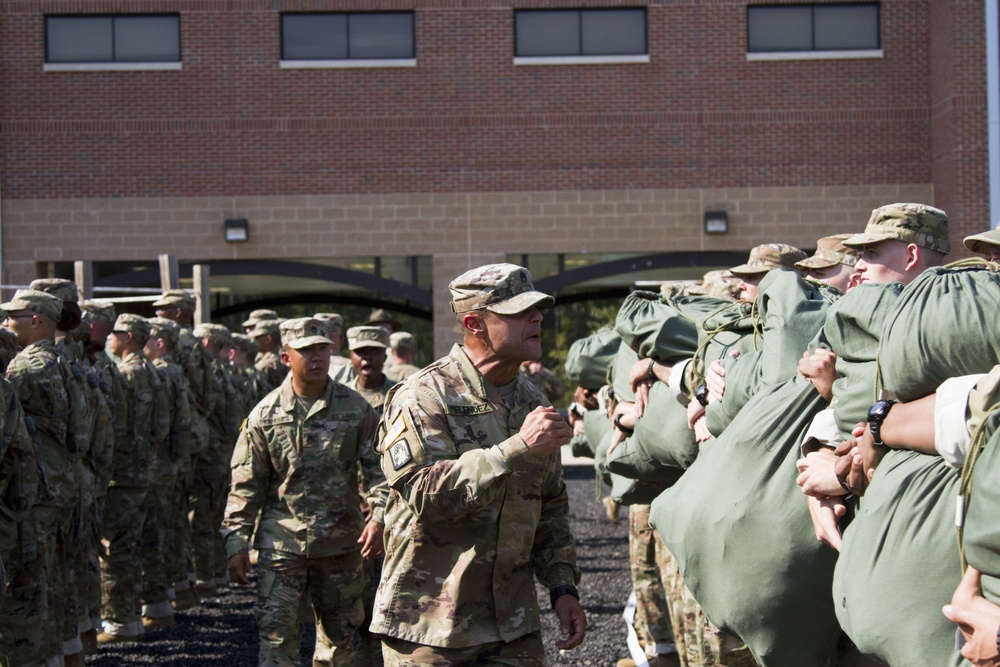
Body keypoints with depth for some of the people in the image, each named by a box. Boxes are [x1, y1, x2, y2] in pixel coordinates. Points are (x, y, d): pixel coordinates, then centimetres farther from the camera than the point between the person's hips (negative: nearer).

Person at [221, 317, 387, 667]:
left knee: (339, 632, 11)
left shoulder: (355, 408, 1)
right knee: (276, 630, -8)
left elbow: (378, 468, 1)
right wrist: (237, 542, -1)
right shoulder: (266, 414, 0)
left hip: (341, 541, 1)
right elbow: (246, 484, 3)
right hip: (281, 540, -1)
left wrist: (378, 517, -15)